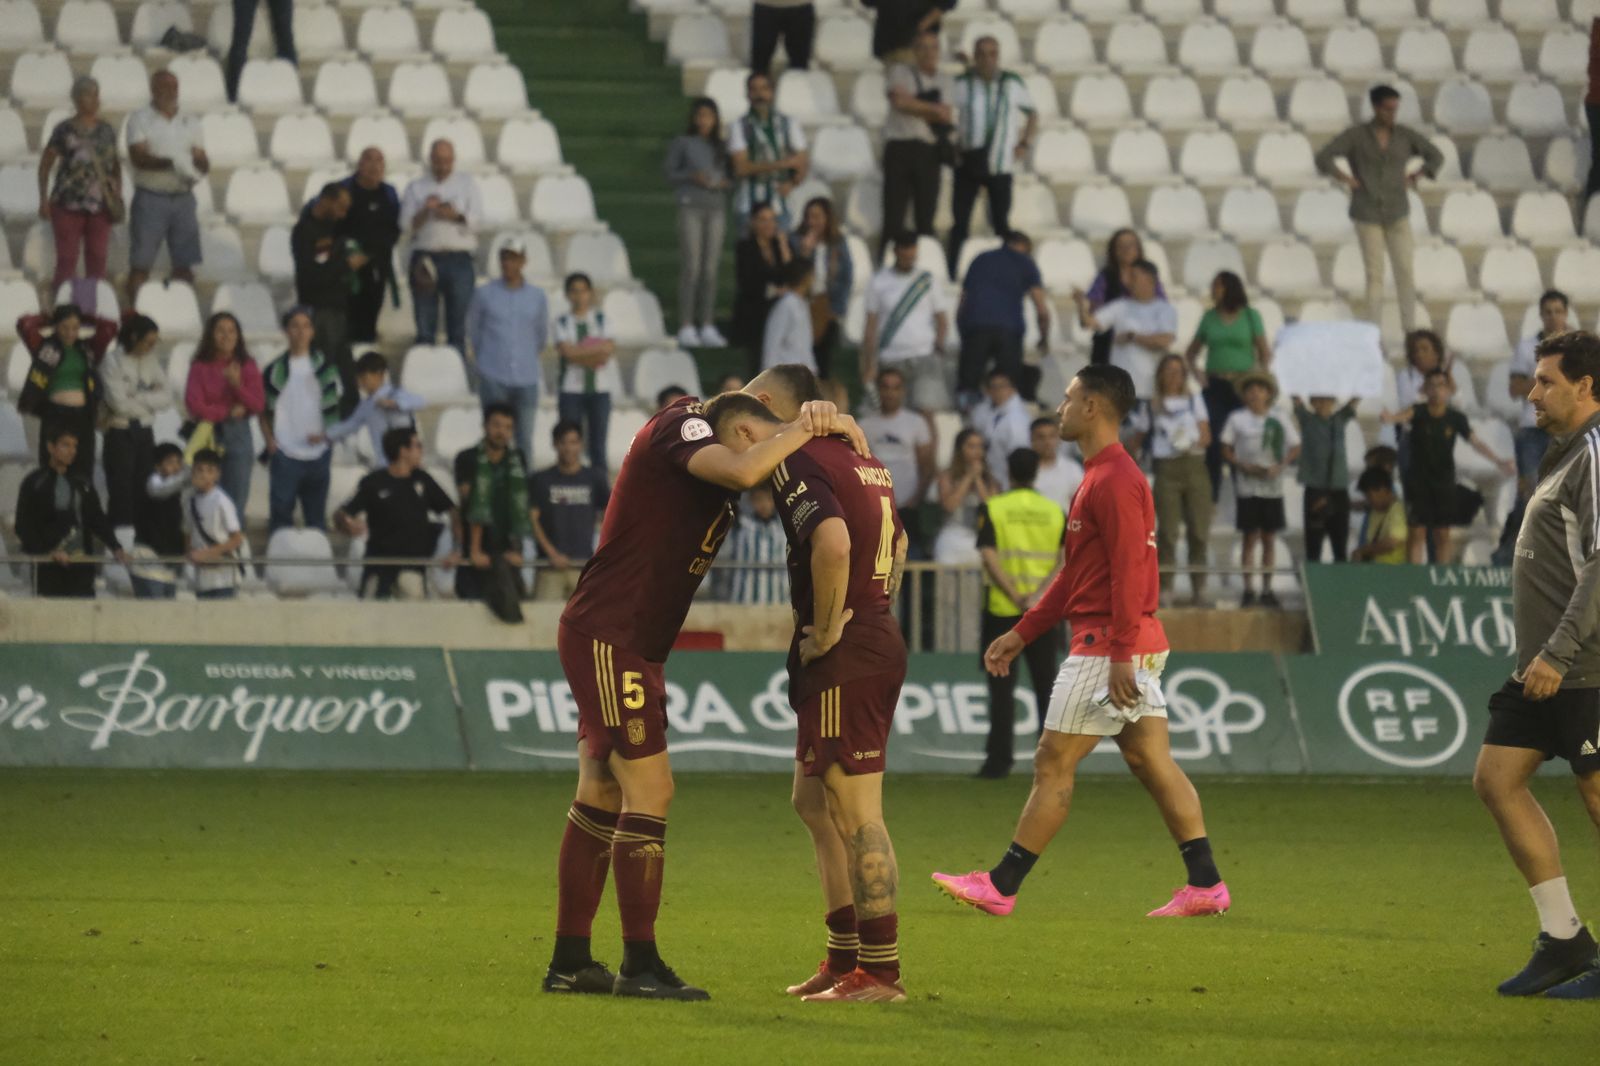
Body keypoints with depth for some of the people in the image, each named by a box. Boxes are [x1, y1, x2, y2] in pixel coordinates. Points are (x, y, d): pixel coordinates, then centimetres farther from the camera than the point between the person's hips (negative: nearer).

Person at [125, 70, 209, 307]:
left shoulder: (190, 122, 15)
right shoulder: (140, 119, 1)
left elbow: (202, 160, 12)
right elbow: (138, 157, -11)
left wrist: (199, 167, -13)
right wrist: (170, 163, -25)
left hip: (183, 197, 4)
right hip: (150, 197, -4)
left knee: (184, 264, 2)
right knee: (140, 263, -5)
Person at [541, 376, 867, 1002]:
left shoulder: (704, 441, 15)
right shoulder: (682, 425, -14)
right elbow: (740, 472, -32)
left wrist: (822, 427, -9)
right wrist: (810, 427, -20)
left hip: (634, 645, 10)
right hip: (607, 638, -10)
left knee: (601, 798, 11)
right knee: (649, 791, -10)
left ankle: (569, 961, 14)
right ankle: (640, 965, -6)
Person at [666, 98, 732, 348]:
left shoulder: (722, 147, 12)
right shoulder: (682, 144, 3)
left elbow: (731, 176, 16)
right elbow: (670, 174, 4)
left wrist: (725, 183, -7)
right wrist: (691, 176, -13)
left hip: (716, 208, 4)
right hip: (691, 207, -4)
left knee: (710, 269, 3)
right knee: (690, 267, -8)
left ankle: (707, 326, 6)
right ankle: (686, 327, -8)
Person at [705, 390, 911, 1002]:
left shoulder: (796, 464, -13)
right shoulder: (861, 460, 17)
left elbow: (833, 542, -29)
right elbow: (897, 543, 30)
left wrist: (826, 630, -17)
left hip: (844, 655, -10)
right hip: (880, 641, 10)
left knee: (857, 812, -7)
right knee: (813, 802, 17)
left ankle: (880, 971, -5)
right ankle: (845, 957, 19)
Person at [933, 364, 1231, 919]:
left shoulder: (1115, 479, -14)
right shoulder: (1102, 475, 19)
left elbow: (1129, 571, -21)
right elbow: (1076, 573, 24)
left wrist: (1121, 653, -25)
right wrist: (1022, 632, 22)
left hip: (1110, 645, -10)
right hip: (1131, 648, 10)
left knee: (1053, 763, -5)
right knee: (1153, 763, 8)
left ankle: (1001, 887, -2)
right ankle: (1205, 884, 5)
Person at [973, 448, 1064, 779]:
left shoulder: (992, 509, -2)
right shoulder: (1055, 512, 5)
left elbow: (989, 557, -12)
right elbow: (1066, 561, -4)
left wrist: (1016, 597, -15)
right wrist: (1037, 595, -12)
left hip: (1003, 611, -2)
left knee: (1002, 687, 1)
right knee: (1046, 686, 8)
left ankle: (999, 760, -2)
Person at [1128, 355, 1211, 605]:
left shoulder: (1194, 401, 13)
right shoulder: (1151, 407, 10)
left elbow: (1206, 436, 6)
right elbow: (1137, 441, 14)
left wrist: (1194, 443, -14)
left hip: (1194, 465, 1)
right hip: (1167, 470, -1)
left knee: (1199, 531, -2)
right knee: (1167, 531, -7)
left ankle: (1199, 589, 4)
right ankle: (1164, 589, -5)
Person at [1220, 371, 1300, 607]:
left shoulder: (1278, 421, 6)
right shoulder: (1237, 419, 1)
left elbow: (1295, 448, 10)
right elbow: (1226, 450, 3)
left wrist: (1280, 466, -7)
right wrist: (1244, 466, -13)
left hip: (1272, 486, 2)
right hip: (1247, 487, -2)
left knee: (1268, 538, 6)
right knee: (1250, 537, -3)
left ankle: (1267, 590, 12)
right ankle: (1249, 590, 0)